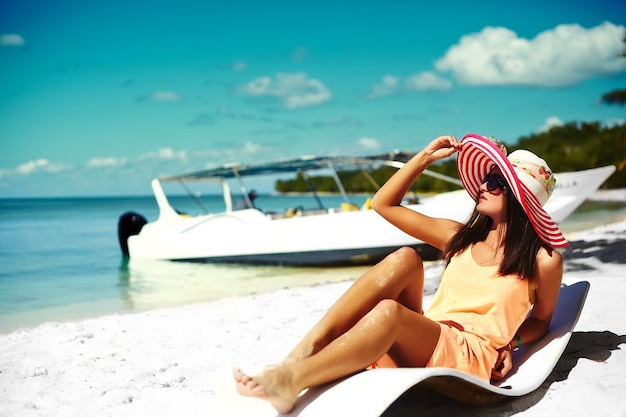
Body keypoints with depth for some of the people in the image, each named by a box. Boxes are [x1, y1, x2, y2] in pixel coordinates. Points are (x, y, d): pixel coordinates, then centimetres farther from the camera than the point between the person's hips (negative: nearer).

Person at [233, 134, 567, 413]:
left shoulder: (543, 261, 4)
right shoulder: (459, 238, 15)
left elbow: (541, 320, 18)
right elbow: (384, 204, 16)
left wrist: (509, 343, -2)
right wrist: (425, 157, 13)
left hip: (469, 358, -4)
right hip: (419, 340, 4)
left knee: (388, 311, -35)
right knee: (404, 259, -25)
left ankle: (291, 380, -42)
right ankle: (304, 351, -35)